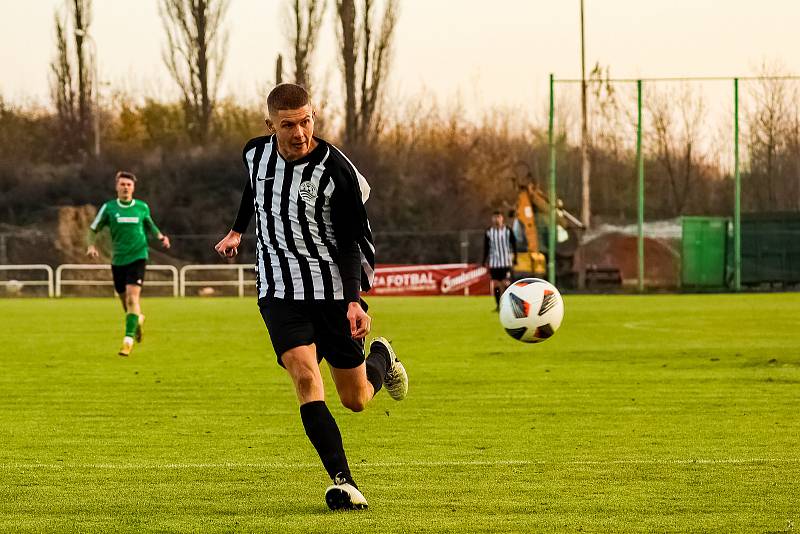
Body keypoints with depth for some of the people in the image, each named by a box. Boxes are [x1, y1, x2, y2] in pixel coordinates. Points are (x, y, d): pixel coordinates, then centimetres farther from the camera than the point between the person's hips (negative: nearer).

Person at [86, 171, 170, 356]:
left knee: (132, 297, -18)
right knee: (125, 300, 10)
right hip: (118, 259, 2)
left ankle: (128, 339, -18)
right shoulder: (108, 208, 0)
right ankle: (138, 319, 45)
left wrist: (161, 237, 3)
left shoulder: (142, 207, 2)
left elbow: (149, 226, 21)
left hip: (137, 257, -2)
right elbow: (93, 229, 8)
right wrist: (91, 245, -10)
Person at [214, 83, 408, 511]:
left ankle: (381, 358, 44)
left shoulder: (337, 171, -15)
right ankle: (342, 482, -25)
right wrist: (237, 231, 37)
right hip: (279, 292, 2)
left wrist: (354, 301, -21)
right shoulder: (256, 153, -2)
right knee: (304, 375, -22)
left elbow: (350, 243, -10)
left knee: (356, 400, 6)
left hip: (333, 289, -2)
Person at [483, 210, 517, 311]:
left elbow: (514, 245, 2)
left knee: (505, 283, -9)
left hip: (506, 262, -2)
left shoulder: (508, 231, -1)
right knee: (495, 283, 3)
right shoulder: (488, 232, 5)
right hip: (493, 262, 2)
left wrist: (514, 259, -3)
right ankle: (498, 305, 10)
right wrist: (485, 261, 5)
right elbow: (486, 248, 9)